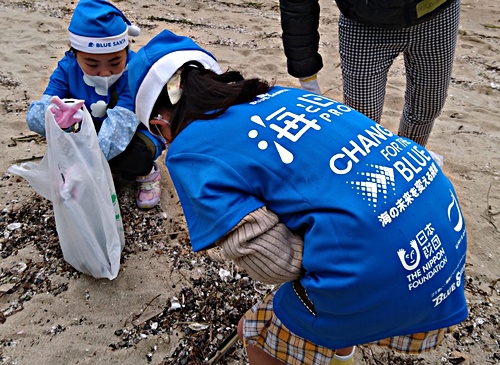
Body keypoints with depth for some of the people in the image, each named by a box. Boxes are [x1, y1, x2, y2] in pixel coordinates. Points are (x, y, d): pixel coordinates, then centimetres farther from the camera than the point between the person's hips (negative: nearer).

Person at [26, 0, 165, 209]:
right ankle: (109, 169, 3)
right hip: (94, 133, 4)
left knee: (135, 158, -36)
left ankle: (147, 172, 1)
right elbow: (35, 116, -28)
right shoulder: (68, 68, -18)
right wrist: (56, 116, -54)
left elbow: (120, 122, -44)